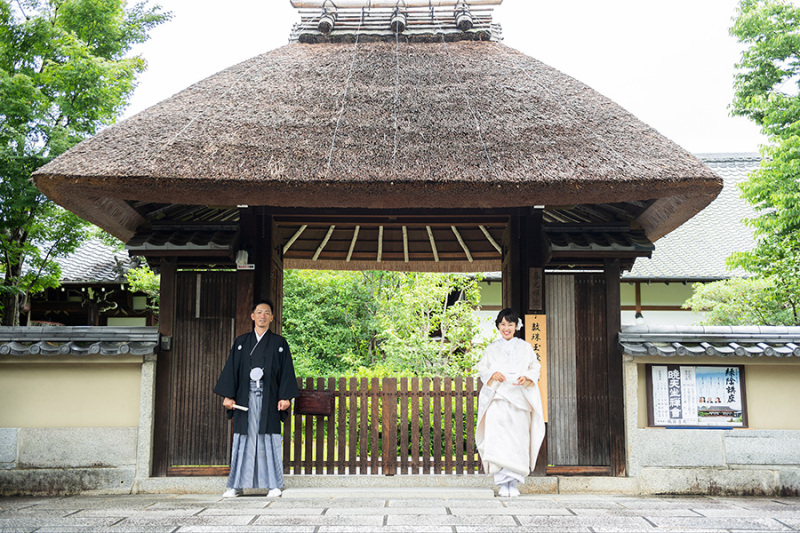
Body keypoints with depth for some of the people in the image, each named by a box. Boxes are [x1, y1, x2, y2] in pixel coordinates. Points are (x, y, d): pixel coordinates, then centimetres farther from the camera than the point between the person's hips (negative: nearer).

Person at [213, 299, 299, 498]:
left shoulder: (279, 343, 8)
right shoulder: (241, 342, 12)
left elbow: (286, 371, 3)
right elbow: (231, 369, 9)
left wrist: (285, 397, -7)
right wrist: (228, 395, -1)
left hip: (269, 398, -1)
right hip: (245, 397, 2)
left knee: (269, 439, -3)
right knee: (243, 439, 1)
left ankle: (274, 485, 2)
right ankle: (237, 485, 7)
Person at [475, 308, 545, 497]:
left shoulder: (525, 347, 13)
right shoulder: (492, 349, 15)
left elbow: (536, 368, 10)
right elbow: (482, 369, 10)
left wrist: (526, 377, -11)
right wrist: (493, 374, -11)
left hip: (519, 399, 0)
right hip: (497, 398, 0)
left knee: (518, 438, -6)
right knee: (498, 439, -12)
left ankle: (514, 483, 0)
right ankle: (502, 484, -8)